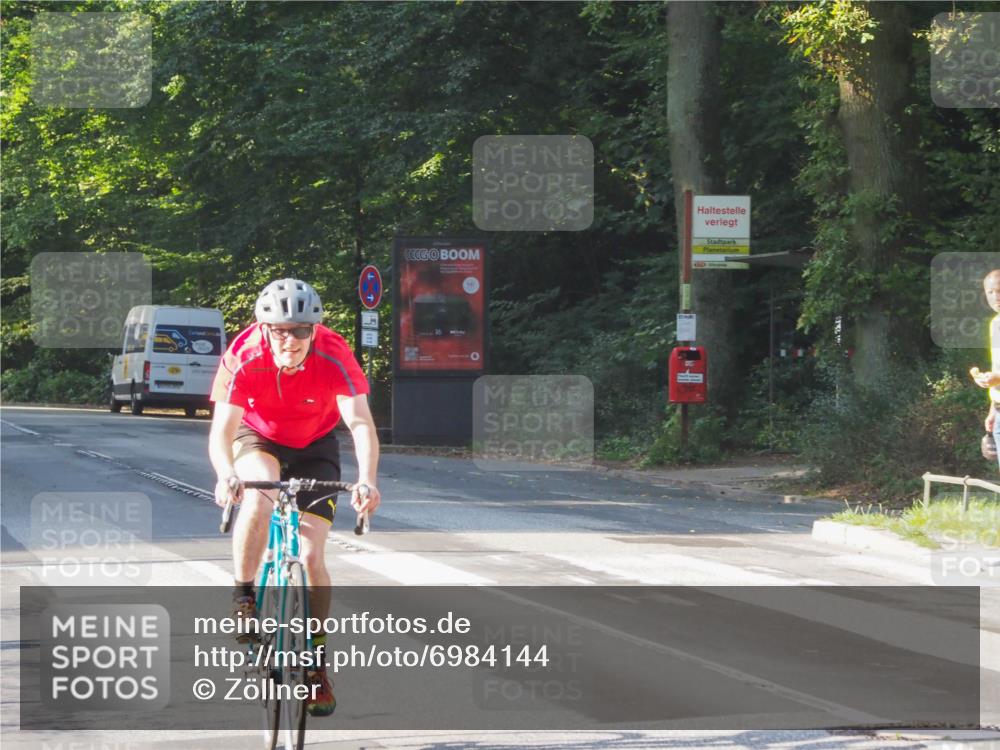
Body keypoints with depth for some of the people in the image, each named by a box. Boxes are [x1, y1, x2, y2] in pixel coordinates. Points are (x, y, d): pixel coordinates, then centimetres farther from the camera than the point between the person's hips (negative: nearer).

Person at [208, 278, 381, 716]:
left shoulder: (334, 357, -30)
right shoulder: (245, 357, -30)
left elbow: (360, 422, -39)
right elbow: (221, 429, -35)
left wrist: (367, 480, -57)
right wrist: (226, 475, -56)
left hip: (314, 448, 1)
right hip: (258, 439, -1)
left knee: (311, 556, -10)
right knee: (258, 492, -36)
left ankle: (316, 661, 6)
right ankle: (242, 600, -19)